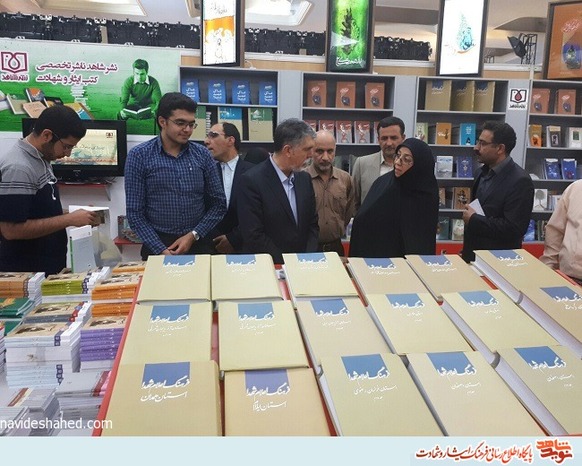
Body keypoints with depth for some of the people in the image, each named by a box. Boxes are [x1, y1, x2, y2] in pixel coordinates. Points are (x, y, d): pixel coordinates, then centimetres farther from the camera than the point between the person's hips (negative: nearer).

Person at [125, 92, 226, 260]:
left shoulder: (202, 155, 1)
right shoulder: (139, 156, -5)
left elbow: (218, 204, 3)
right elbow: (135, 213, -6)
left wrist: (193, 235, -9)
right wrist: (161, 250, -14)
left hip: (198, 244, 2)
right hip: (157, 245, -2)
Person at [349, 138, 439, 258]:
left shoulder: (427, 196, -12)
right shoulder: (383, 183, -5)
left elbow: (426, 243, -8)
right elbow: (362, 221, -3)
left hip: (408, 260, -2)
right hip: (374, 255, 3)